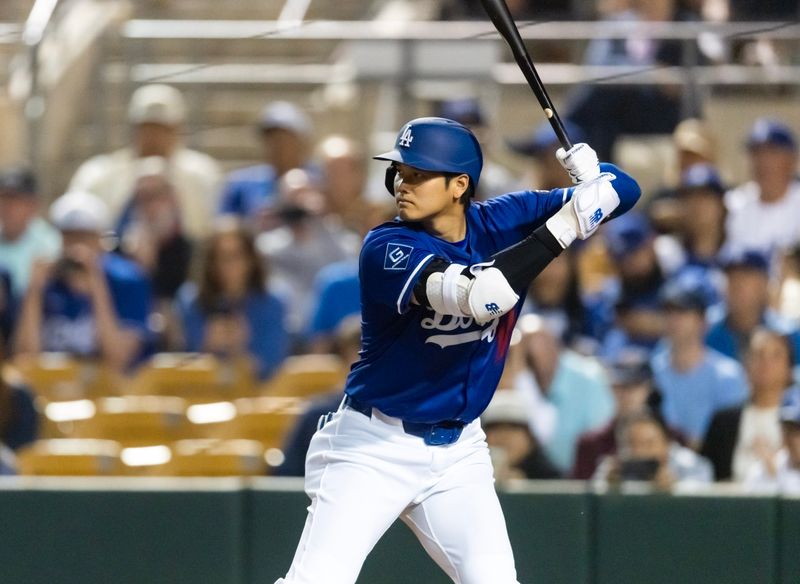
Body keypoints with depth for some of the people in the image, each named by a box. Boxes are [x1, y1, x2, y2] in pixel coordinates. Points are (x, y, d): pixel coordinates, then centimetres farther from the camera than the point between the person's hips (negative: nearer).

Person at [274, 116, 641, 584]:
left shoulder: (501, 223, -3)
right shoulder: (387, 248, -19)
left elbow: (623, 192, -1)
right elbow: (478, 295, -35)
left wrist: (592, 175, -26)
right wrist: (562, 227, -33)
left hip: (457, 453, 5)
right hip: (374, 446, -5)